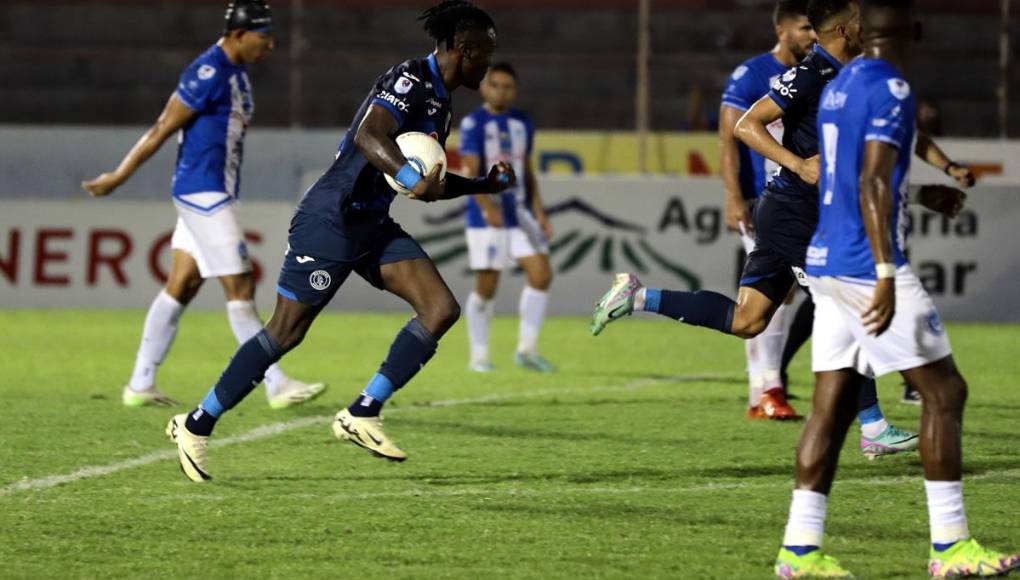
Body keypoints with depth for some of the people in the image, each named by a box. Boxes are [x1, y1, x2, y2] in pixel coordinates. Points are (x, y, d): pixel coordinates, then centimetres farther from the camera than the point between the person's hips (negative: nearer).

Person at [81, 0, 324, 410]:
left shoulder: (235, 72, 13)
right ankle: (276, 387, -3)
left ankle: (140, 386, 13)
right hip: (204, 195, -10)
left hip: (215, 196, 10)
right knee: (240, 290, -6)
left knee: (180, 288, 10)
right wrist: (117, 178, -10)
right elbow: (162, 131, -14)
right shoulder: (208, 74, -18)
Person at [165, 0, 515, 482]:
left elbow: (429, 183, 27)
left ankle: (361, 416, -3)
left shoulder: (440, 103, 14)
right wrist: (414, 178, -47)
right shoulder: (410, 81, -16)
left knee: (442, 309, -8)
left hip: (373, 225, 9)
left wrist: (485, 184, 19)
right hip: (330, 221, -9)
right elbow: (368, 136, -34)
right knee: (285, 333, -5)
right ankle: (196, 425, 10)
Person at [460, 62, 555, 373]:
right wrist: (487, 207, -30)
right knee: (486, 287, -2)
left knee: (541, 273, -6)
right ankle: (479, 356, 12)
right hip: (486, 218, -5)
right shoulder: (474, 123, -8)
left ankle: (527, 349, 3)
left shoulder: (523, 123, 11)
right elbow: (469, 172, -15)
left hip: (519, 214, 5)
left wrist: (539, 212, 11)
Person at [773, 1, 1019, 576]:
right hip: (869, 266, -9)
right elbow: (872, 185, -20)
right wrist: (886, 275, -23)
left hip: (827, 264, 9)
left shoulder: (837, 88, 15)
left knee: (833, 405, 6)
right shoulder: (892, 90, -12)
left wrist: (926, 194, 41)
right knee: (945, 391, -2)